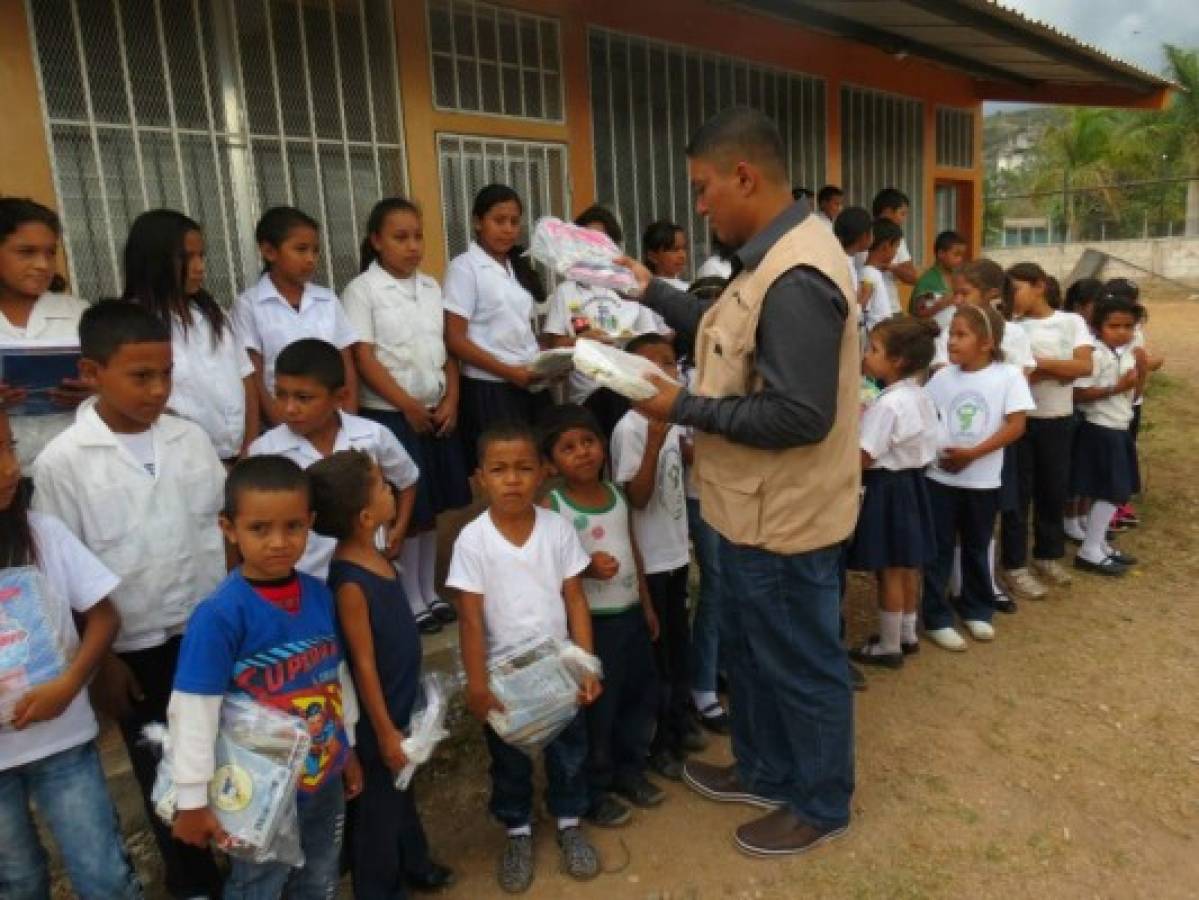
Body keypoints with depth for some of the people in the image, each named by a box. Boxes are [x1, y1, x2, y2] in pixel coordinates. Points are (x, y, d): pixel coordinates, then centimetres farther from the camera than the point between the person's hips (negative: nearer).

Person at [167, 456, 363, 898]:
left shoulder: (320, 595, -7)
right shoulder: (220, 614, -24)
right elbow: (192, 711, -20)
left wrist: (348, 748, 13)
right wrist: (192, 801, -15)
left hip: (326, 778, 5)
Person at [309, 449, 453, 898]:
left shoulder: (377, 556, -3)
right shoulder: (350, 582, -29)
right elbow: (364, 664, -22)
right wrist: (384, 731, -14)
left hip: (402, 704, 8)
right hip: (376, 716, -8)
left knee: (402, 792, 27)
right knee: (377, 804, 14)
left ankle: (413, 863, 49)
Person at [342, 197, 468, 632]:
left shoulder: (431, 287, 10)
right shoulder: (362, 290, -7)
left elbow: (446, 349, 11)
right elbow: (364, 359, -12)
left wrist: (451, 400, -1)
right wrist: (408, 406, -14)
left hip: (437, 412, 5)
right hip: (389, 415, -5)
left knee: (430, 507, 12)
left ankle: (429, 593, 25)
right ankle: (410, 602, 15)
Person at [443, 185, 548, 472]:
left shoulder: (518, 268, 15)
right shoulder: (464, 267, -5)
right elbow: (455, 340, -11)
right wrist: (508, 372, -19)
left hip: (532, 387, 6)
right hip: (490, 390, -6)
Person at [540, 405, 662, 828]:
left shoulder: (617, 494, 4)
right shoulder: (551, 507, -15)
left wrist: (646, 604, 15)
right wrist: (586, 567, -30)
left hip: (629, 613, 7)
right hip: (589, 621, -6)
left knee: (642, 695, 17)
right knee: (596, 707, 5)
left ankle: (628, 769, 38)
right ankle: (593, 790, 24)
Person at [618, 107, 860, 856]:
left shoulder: (795, 279, -27)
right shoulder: (777, 255, 6)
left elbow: (799, 416, -30)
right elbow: (735, 340, 17)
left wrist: (683, 408, -22)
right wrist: (652, 291, 15)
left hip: (785, 516, -10)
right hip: (761, 509, 10)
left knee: (802, 665, 11)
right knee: (752, 648, 25)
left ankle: (821, 804, 35)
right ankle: (766, 771, 46)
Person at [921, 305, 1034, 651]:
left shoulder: (1008, 376, -7)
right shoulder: (943, 377, 0)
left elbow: (1016, 426, -11)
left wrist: (973, 453, -19)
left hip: (982, 480, -1)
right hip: (940, 476, 1)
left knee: (976, 547, 15)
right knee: (938, 548, 4)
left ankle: (976, 610, 33)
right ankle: (937, 619, 13)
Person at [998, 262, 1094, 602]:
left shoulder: (1071, 322, 2)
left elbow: (1084, 366, -10)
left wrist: (1039, 362, -14)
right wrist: (1060, 370, -14)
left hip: (1059, 420, 2)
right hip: (1020, 418, -2)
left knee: (1055, 490, 13)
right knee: (1019, 492, 2)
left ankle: (1047, 555, 31)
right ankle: (1014, 566, 11)